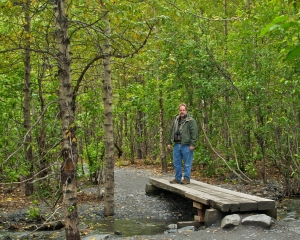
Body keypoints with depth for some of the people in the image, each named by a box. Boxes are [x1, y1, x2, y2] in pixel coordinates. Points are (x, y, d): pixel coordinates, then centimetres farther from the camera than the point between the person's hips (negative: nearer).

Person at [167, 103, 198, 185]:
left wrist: (192, 144, -16)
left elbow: (194, 133, -11)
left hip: (186, 145, -6)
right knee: (176, 163, 11)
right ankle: (177, 178, 20)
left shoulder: (191, 121, -5)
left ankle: (187, 178, 7)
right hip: (177, 145, 7)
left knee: (187, 163, 0)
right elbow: (171, 131, 19)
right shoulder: (176, 120, 15)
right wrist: (169, 142, 15)